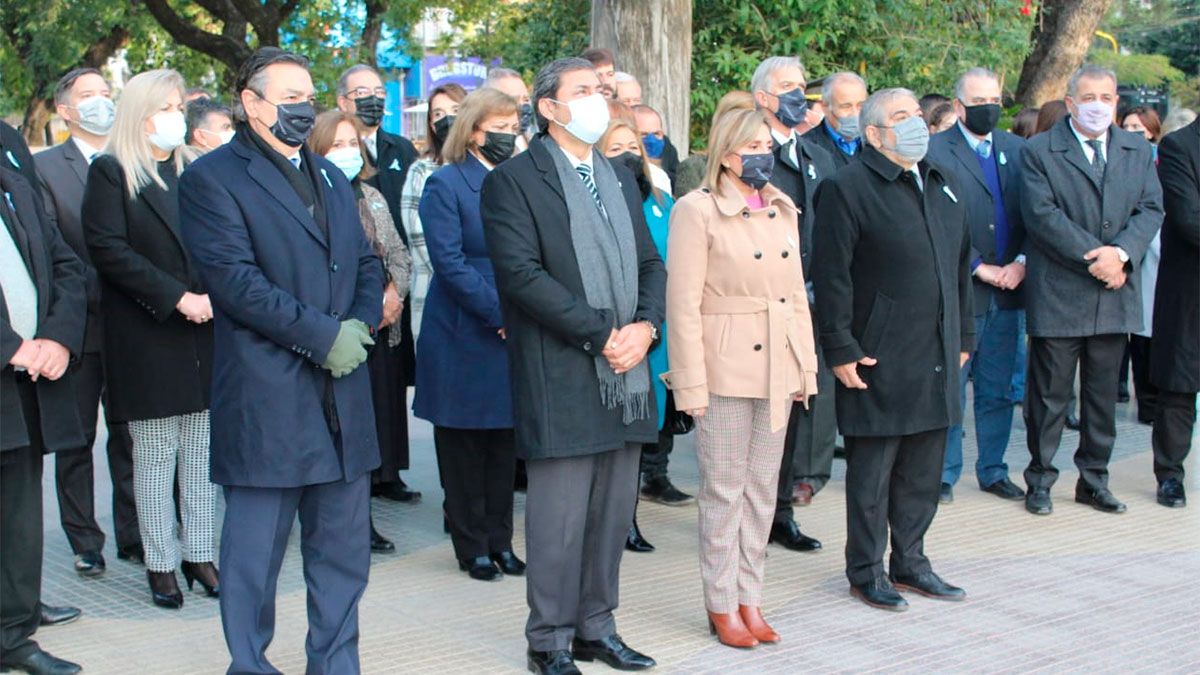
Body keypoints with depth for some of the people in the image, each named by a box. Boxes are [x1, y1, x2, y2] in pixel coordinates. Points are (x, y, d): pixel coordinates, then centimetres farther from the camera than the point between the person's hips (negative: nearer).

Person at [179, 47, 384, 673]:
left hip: (342, 392, 7)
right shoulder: (212, 177, -5)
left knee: (343, 549, 11)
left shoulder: (329, 175, 19)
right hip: (265, 401, -7)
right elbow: (235, 279, -15)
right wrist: (323, 336, -16)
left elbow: (366, 262, 18)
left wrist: (361, 322, -3)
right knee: (255, 550, 1)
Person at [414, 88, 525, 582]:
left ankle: (500, 541, 20)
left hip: (513, 333, 5)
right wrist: (500, 314, -17)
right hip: (463, 335, -5)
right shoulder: (445, 184, -6)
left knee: (505, 444, 10)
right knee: (463, 445, 4)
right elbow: (449, 262, -13)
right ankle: (473, 547, 14)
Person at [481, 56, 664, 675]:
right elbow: (522, 273, -14)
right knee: (560, 517, -2)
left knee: (613, 512, 11)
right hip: (561, 376, -7)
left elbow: (650, 263, 16)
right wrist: (601, 335, -15)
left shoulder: (620, 178, 19)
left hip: (626, 373, 7)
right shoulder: (513, 181, -4)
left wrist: (644, 327, -4)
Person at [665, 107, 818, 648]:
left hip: (778, 369, 6)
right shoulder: (697, 210, -8)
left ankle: (749, 598, 22)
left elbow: (796, 293, 15)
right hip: (726, 368, -6)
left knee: (762, 488, 12)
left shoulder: (783, 209, 11)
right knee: (724, 491, 2)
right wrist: (692, 384, -14)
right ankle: (722, 606, 13)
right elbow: (683, 304, -11)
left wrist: (806, 366, 11)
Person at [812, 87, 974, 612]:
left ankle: (910, 562, 27)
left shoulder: (944, 186, 15)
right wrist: (840, 349, -15)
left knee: (924, 470, 14)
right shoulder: (847, 189, -9)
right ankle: (866, 572, 14)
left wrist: (964, 335, 17)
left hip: (936, 360, 7)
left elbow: (961, 267, 20)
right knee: (872, 471, 2)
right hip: (878, 359, -7)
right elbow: (831, 277, -12)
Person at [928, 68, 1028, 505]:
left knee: (998, 390, 12)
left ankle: (993, 470, 23)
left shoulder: (1017, 150, 12)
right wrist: (979, 268, -12)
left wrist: (1020, 263, -4)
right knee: (949, 388, 1)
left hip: (1006, 290, 5)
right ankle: (944, 474, 11)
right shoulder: (936, 152, -4)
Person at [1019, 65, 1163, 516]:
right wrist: (1093, 256, -18)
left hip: (1114, 294, 4)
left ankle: (1094, 480, 22)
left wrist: (1121, 252, -15)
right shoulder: (1039, 152, -3)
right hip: (1058, 296, -4)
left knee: (1103, 394, 11)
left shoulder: (1138, 151, 12)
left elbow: (1151, 209, 3)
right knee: (1049, 394, 3)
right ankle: (1040, 480, 14)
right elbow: (1042, 215, -13)